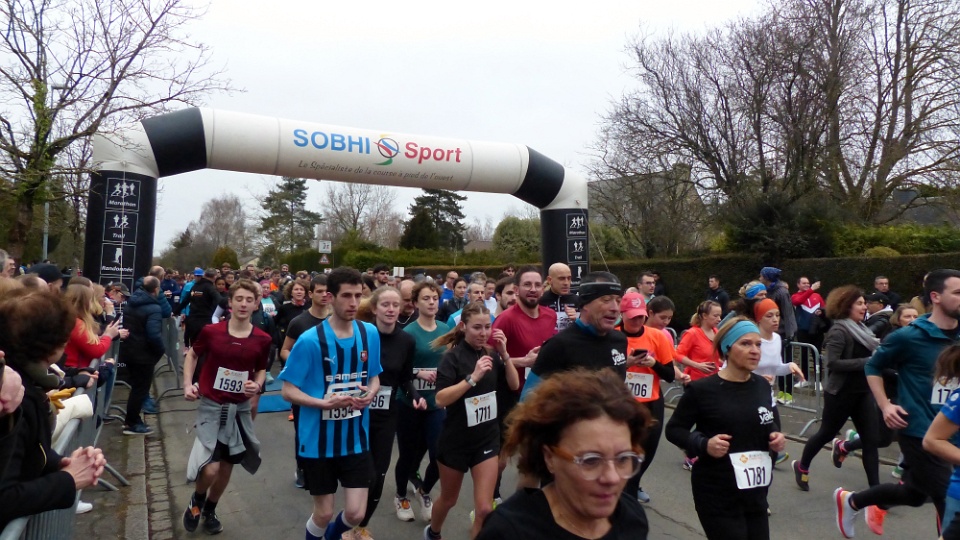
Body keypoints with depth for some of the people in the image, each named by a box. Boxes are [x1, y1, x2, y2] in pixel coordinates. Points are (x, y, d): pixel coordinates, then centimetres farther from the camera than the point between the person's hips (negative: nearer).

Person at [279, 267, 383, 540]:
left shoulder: (370, 334, -3)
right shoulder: (310, 340, -16)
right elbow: (288, 391, -10)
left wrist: (371, 393, -12)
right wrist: (325, 403, -24)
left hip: (356, 439, 3)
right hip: (319, 441, -3)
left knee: (356, 513, 7)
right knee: (323, 512, 11)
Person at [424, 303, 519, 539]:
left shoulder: (491, 354, -2)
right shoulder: (453, 356, -15)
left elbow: (514, 385, -1)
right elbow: (441, 399, -24)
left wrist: (504, 353, -12)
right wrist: (473, 377, -31)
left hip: (488, 438, 3)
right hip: (456, 439, -3)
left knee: (485, 509, -3)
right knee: (449, 499, 20)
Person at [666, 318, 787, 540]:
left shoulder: (762, 386, 3)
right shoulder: (702, 389, -14)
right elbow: (674, 429, -6)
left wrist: (775, 435, -1)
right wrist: (704, 444, -22)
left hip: (756, 491, 6)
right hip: (717, 495, -6)